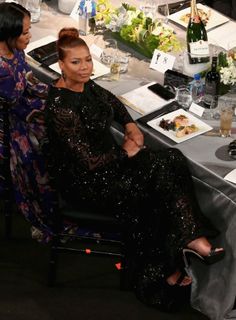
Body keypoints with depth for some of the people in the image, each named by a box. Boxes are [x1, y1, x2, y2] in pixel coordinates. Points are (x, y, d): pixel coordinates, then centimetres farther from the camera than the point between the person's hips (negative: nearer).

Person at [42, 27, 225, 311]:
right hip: (84, 180, -8)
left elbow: (111, 101, 23)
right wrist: (125, 152, -11)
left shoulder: (85, 85, 0)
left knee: (172, 162, -8)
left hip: (108, 158, 8)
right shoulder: (60, 106, -26)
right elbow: (88, 160, -26)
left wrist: (130, 125, 4)